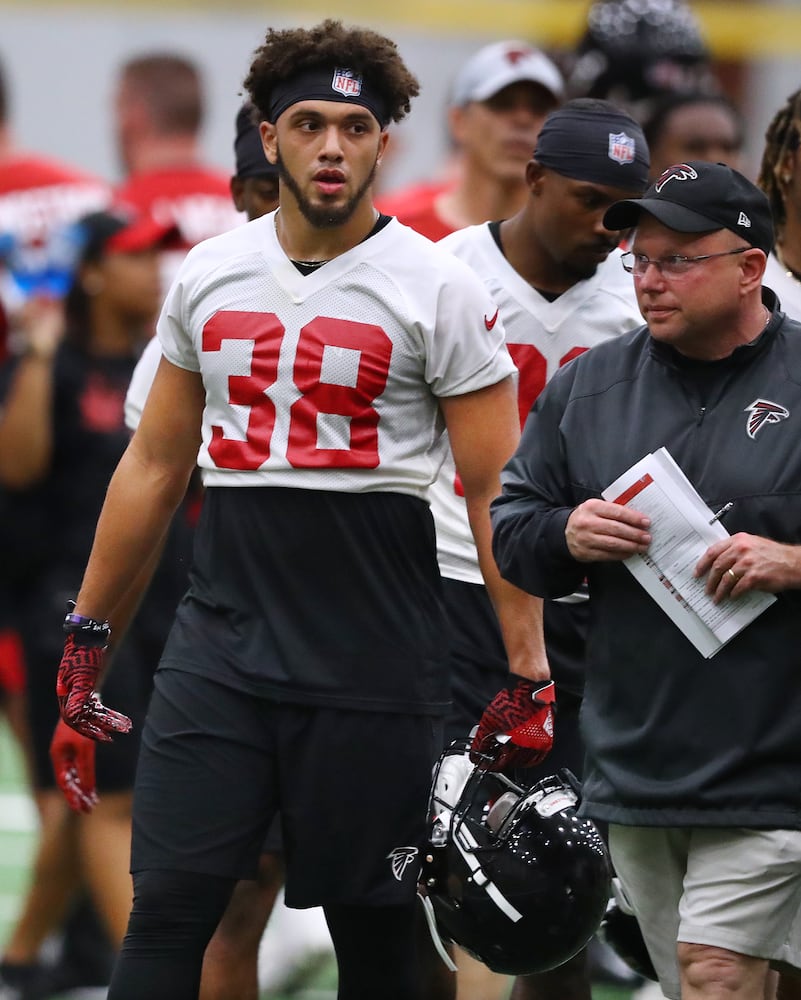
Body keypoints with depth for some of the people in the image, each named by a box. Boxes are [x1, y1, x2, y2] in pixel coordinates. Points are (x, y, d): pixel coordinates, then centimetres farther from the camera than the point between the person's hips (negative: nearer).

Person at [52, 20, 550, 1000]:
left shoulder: (438, 289, -3)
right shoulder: (206, 276, 9)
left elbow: (494, 495, -4)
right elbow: (155, 466, 18)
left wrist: (528, 675, -8)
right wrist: (85, 633, 17)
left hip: (373, 658, -3)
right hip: (219, 638, 3)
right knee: (167, 906, -6)